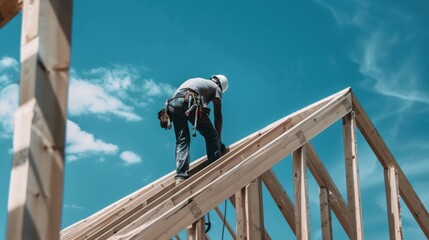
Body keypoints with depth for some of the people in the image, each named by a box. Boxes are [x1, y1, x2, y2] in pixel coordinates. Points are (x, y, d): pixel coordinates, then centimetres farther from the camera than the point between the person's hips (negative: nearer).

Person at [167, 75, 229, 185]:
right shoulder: (216, 88, 24)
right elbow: (218, 116, 18)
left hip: (172, 103, 6)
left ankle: (180, 177, -9)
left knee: (182, 140, 6)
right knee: (211, 135, 5)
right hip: (189, 102, -6)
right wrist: (219, 139, 23)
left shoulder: (195, 81, 42)